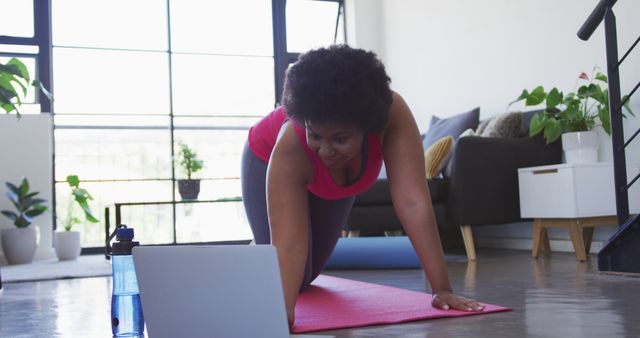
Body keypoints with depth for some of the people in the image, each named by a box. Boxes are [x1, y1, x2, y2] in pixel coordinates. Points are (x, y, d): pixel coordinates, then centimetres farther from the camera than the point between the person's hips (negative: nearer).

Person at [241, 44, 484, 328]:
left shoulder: (392, 115, -44)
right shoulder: (290, 145, -46)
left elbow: (413, 202, -47)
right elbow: (289, 240, -51)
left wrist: (442, 289, -50)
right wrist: (283, 310, -66)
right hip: (267, 158, -3)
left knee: (306, 276, 13)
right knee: (287, 277, -10)